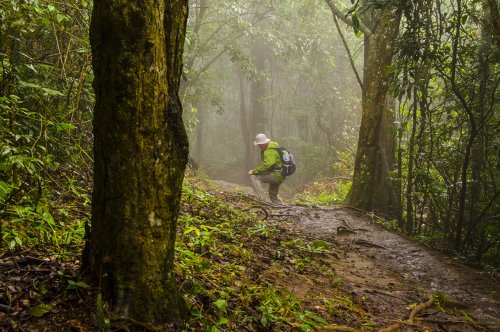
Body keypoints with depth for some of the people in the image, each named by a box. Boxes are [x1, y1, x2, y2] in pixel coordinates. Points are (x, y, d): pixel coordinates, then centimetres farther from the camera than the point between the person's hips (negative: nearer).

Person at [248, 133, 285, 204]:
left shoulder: (269, 151, -17)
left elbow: (267, 164, -30)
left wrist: (254, 171, -26)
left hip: (276, 175, -10)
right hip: (279, 175, 10)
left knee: (253, 177, -19)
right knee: (273, 196, 26)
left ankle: (262, 200, -23)